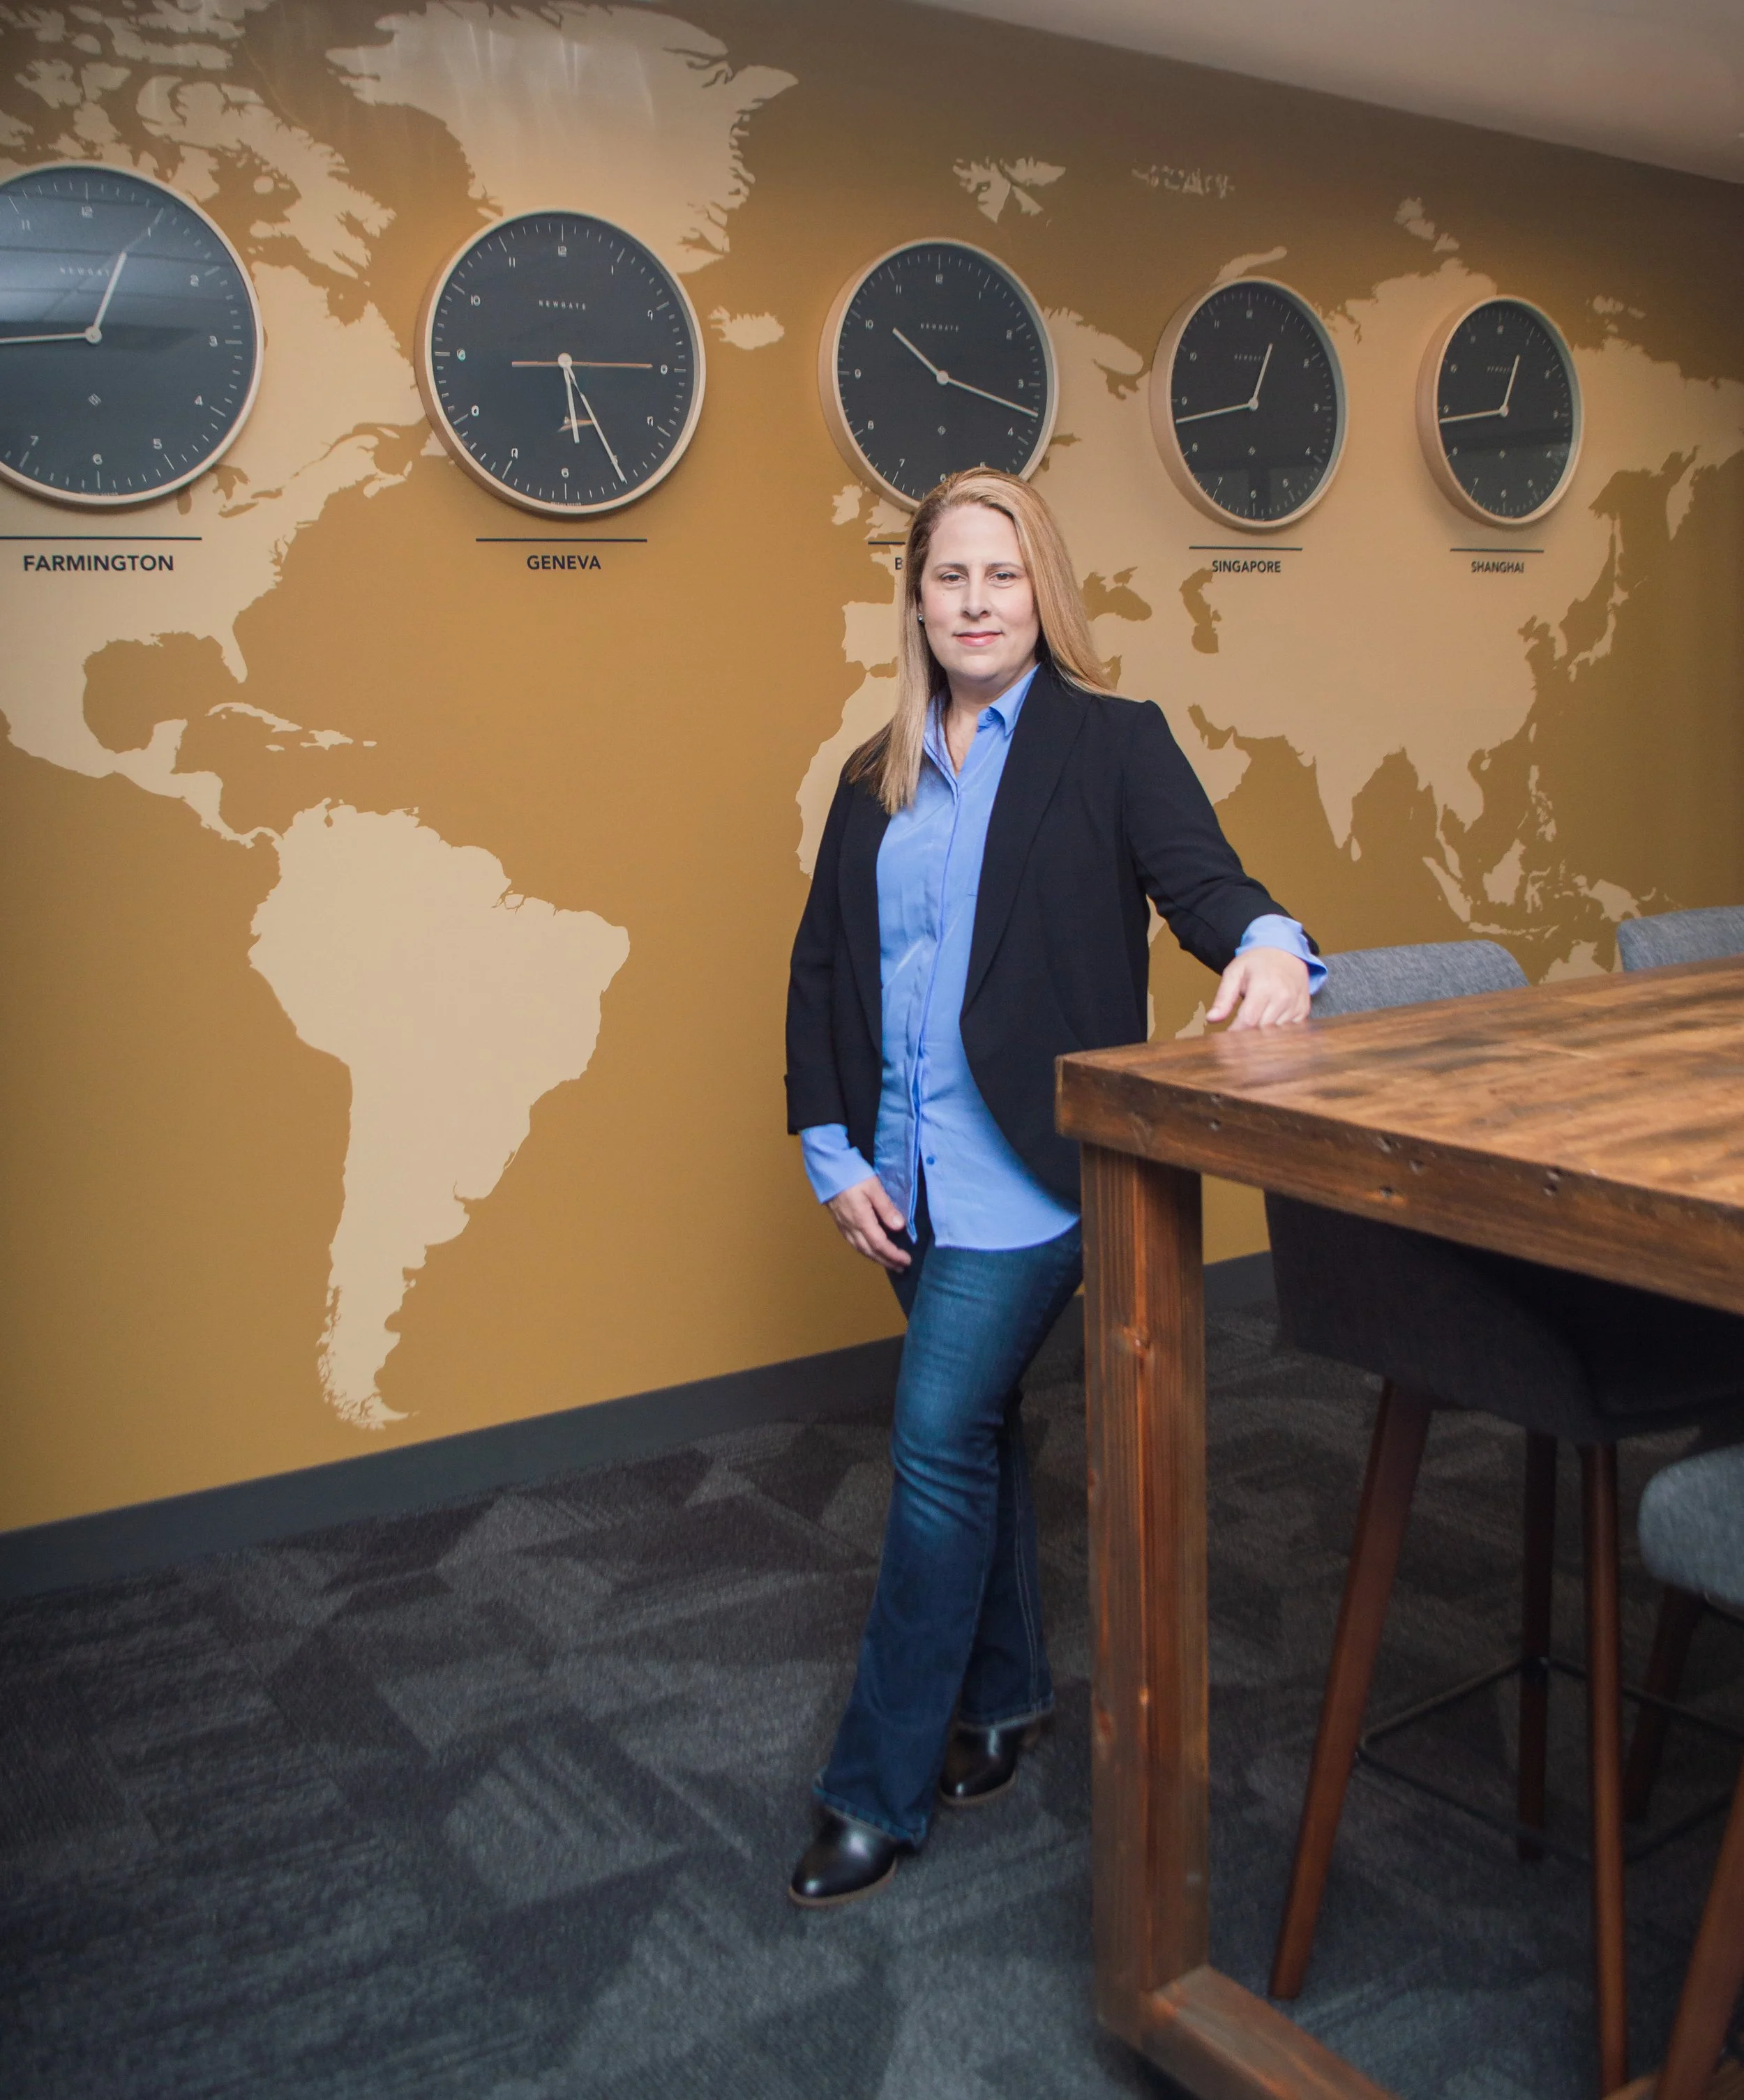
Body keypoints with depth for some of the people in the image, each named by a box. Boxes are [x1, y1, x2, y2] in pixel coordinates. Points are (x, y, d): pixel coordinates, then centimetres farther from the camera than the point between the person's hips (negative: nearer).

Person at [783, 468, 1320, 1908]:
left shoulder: (1113, 743, 0)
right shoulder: (878, 781, 12)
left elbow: (1199, 874, -12)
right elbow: (821, 971, 12)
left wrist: (1267, 945, -36)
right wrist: (834, 1155, 3)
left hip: (1032, 1166, -5)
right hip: (910, 1172, 6)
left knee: (941, 1439, -8)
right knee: (975, 1427, 16)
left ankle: (881, 1790, 6)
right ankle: (1005, 1693, 36)